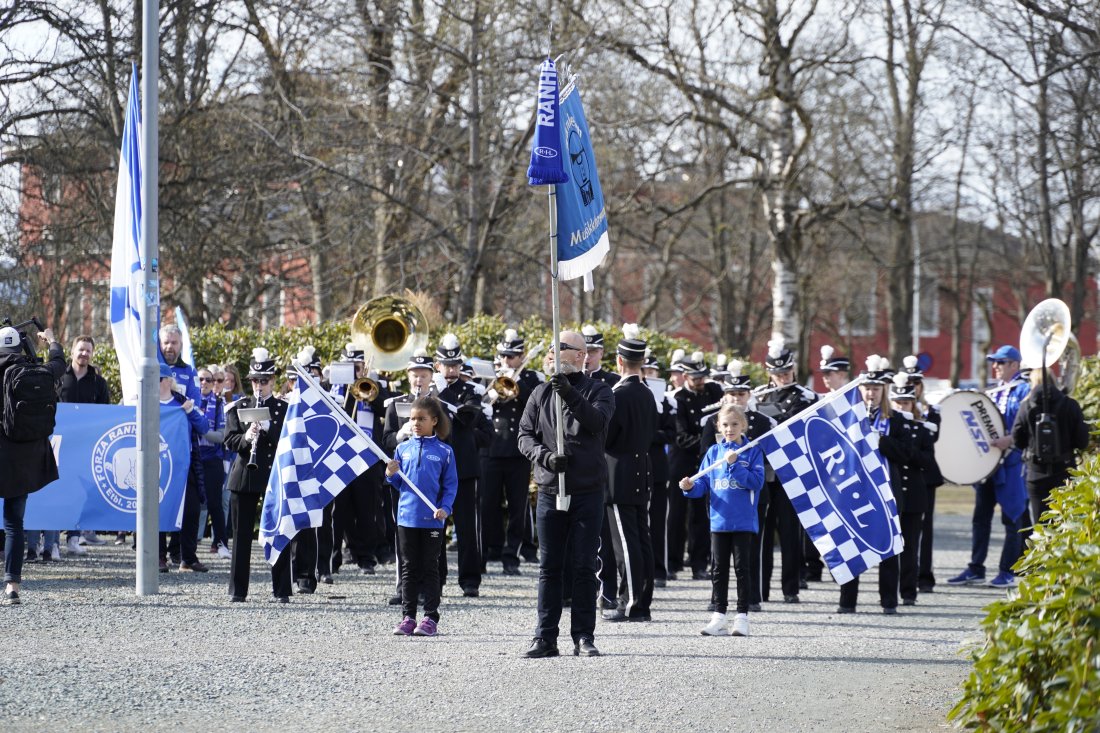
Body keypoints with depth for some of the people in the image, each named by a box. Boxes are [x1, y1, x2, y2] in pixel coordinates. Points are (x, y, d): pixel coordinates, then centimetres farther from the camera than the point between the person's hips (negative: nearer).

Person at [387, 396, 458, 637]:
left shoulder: (444, 452, -2)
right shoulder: (403, 449, 7)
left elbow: (451, 484, -1)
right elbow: (399, 484, 12)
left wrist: (445, 508, -14)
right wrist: (391, 475, -9)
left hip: (432, 519, -3)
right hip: (407, 516, 3)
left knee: (430, 569, 3)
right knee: (409, 568, 8)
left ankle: (431, 618, 6)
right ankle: (408, 616, 12)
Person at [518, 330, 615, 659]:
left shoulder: (598, 390, 2)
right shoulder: (541, 394, 10)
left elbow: (598, 421, -17)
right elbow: (525, 435, 7)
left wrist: (570, 395, -29)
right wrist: (545, 456, -12)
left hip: (588, 491, -2)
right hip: (550, 489, 2)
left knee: (584, 566, 1)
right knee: (549, 566, 3)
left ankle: (584, 637, 6)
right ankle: (545, 637, 6)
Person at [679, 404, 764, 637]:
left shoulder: (752, 452, -2)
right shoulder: (713, 452, 8)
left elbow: (756, 482, -13)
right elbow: (703, 484, 7)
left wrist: (734, 465, -20)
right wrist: (691, 487, -14)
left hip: (744, 521, -3)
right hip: (719, 520, 4)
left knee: (742, 568, 0)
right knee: (719, 569, 7)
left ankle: (742, 616, 4)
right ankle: (719, 615, 12)